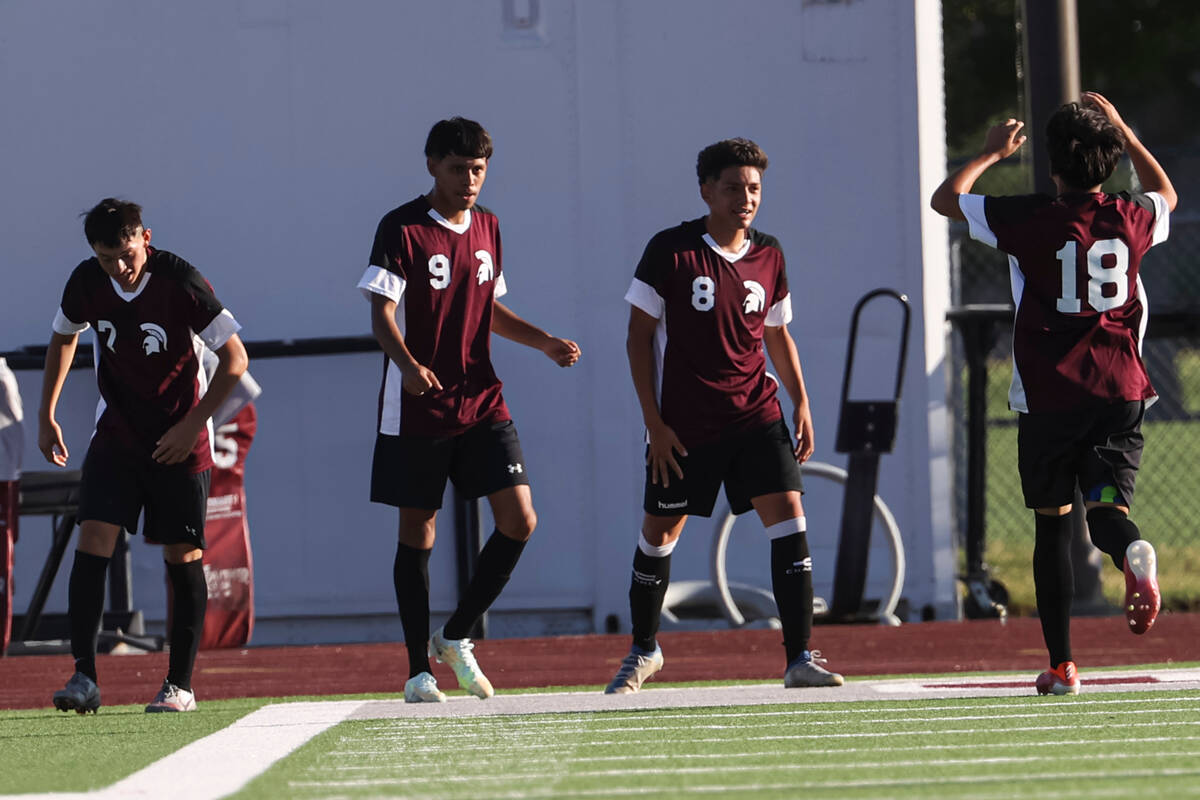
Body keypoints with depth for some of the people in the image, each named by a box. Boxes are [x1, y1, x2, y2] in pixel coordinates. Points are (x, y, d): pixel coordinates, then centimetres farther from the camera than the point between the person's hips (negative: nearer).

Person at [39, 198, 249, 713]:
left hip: (179, 440, -3)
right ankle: (84, 676, -14)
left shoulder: (181, 283, -19)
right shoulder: (86, 284, -6)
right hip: (116, 435, 3)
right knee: (93, 540, -13)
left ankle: (181, 683, 12)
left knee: (182, 556, 1)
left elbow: (234, 358, -13)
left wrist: (190, 425, -15)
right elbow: (63, 338, 16)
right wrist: (47, 415, 14)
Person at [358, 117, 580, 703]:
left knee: (519, 521, -6)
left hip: (481, 403, 5)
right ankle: (419, 669, 11)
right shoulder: (401, 229, -8)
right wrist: (408, 364, -34)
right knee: (418, 532, 2)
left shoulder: (487, 227, 10)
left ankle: (456, 637, 11)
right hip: (416, 408, -5)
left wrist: (544, 342, 10)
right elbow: (383, 313, -16)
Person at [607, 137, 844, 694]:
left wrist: (801, 402, 6)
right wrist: (654, 421, -9)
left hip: (755, 417, 3)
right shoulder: (671, 251, -8)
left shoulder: (768, 257, 4)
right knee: (659, 532, 9)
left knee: (789, 519, -13)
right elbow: (639, 336, -5)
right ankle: (644, 651, 32)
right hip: (684, 423, -3)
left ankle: (800, 659, -12)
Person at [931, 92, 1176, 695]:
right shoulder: (1131, 218, 2)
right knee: (1106, 506, -3)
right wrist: (1123, 132, 33)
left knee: (1052, 524, 9)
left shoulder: (1030, 220, -8)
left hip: (1048, 397, -2)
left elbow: (945, 199, 7)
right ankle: (1133, 551, -42)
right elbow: (1167, 195, 30)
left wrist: (990, 153, 21)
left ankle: (1061, 664, 7)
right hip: (1120, 391, 2)